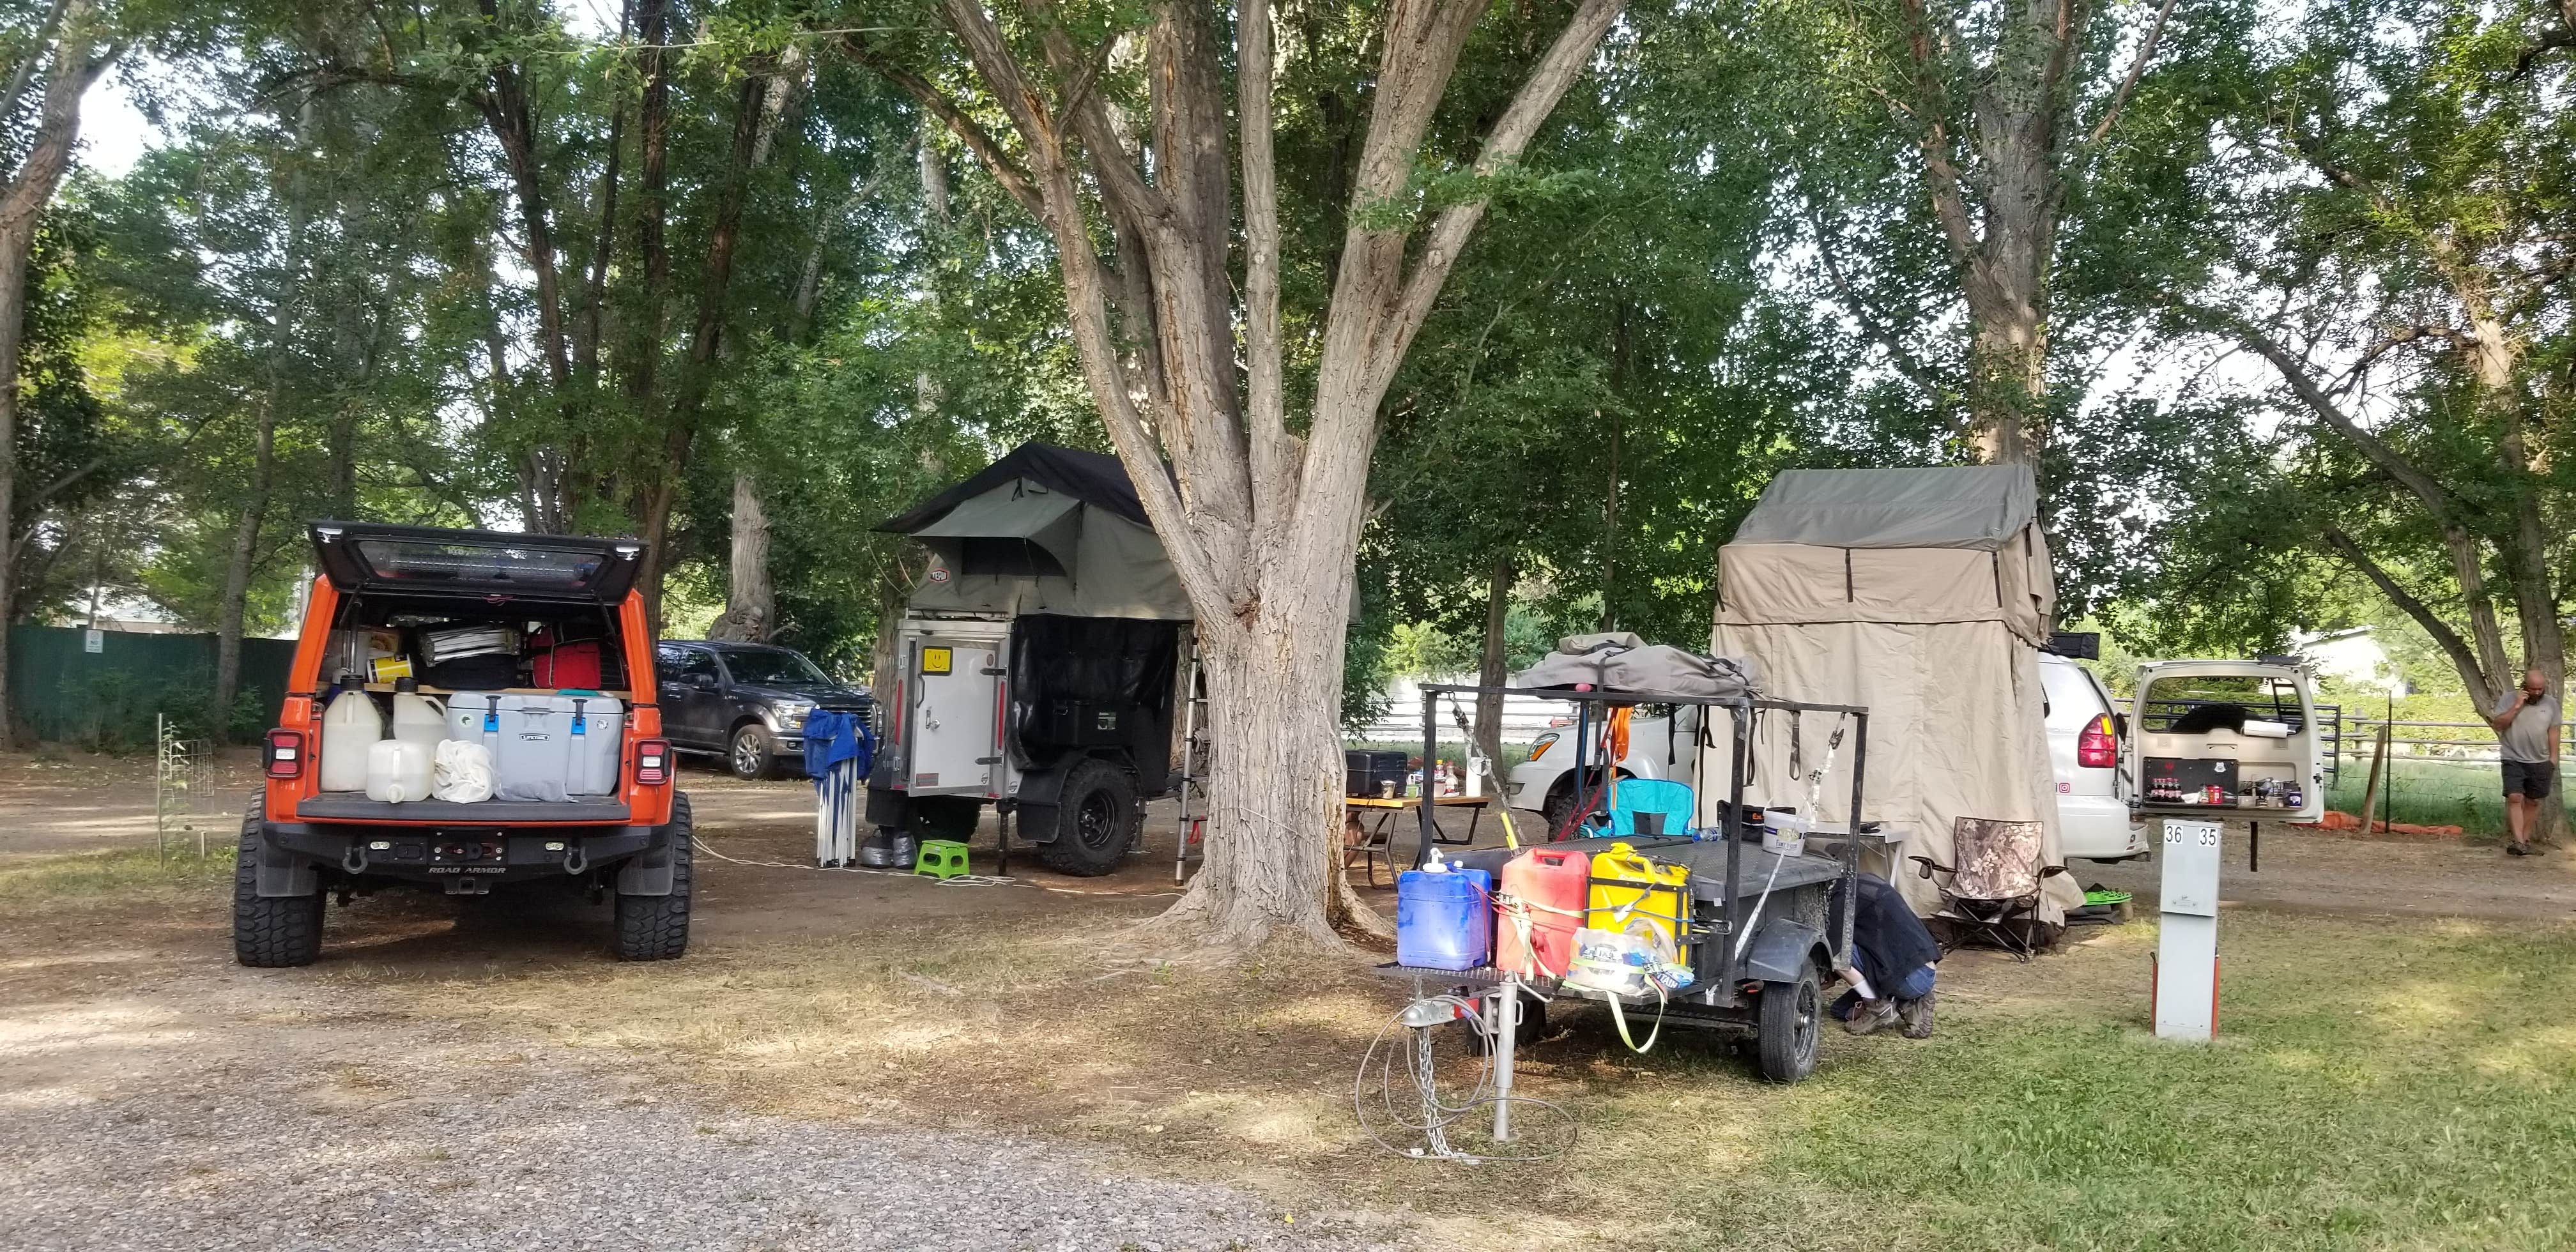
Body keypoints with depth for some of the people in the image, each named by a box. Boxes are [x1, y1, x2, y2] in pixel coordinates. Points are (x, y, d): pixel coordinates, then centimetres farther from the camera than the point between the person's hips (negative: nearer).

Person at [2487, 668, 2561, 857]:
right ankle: (2519, 842, -19)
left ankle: (2525, 838, 19)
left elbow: (2553, 731, 8)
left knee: (2533, 802, 8)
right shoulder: (2509, 699, -2)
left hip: (2540, 762, 3)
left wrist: (2553, 757, 4)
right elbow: (2498, 724, -9)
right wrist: (2516, 706, -17)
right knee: (2515, 798, -14)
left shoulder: (2550, 703, 4)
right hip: (2514, 761, -3)